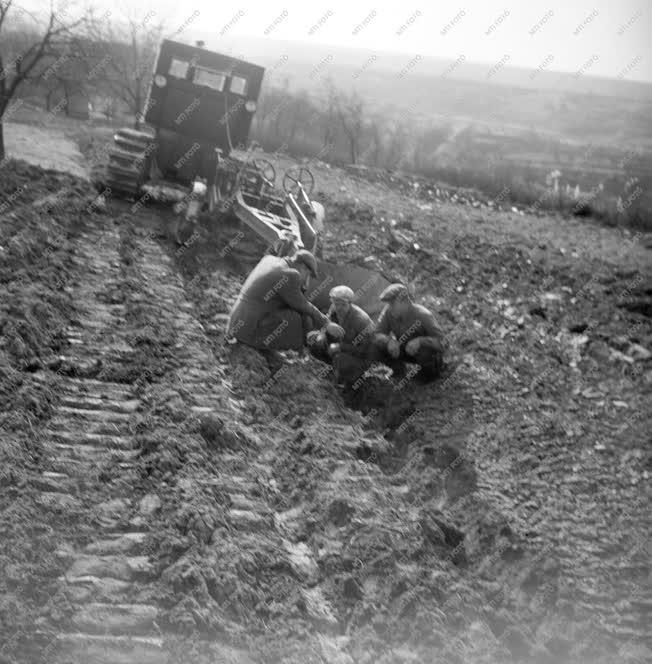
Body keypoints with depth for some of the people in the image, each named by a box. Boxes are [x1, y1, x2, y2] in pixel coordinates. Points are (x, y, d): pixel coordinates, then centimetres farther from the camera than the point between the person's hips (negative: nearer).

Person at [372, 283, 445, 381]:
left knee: (425, 353, -40)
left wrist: (420, 341, -51)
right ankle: (397, 367, 8)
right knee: (376, 348, -21)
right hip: (403, 350, 3)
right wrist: (388, 341, -43)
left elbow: (440, 340, -32)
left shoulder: (423, 315, -29)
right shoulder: (388, 311, -19)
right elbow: (377, 334, -20)